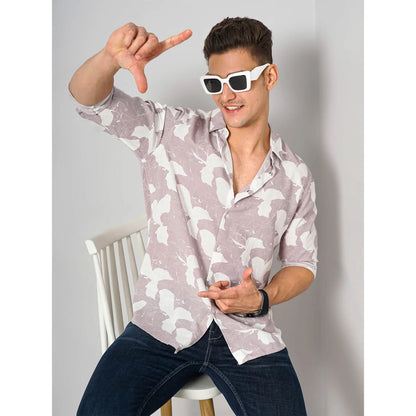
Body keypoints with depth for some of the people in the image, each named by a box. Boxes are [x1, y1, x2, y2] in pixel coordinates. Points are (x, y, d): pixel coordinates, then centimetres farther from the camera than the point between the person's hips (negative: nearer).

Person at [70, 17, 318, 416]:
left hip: (248, 335, 2)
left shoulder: (296, 176, 5)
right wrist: (111, 57, -30)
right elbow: (90, 99, -8)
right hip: (160, 325, -1)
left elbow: (301, 262, 14)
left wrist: (262, 299, -6)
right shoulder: (173, 133, 0)